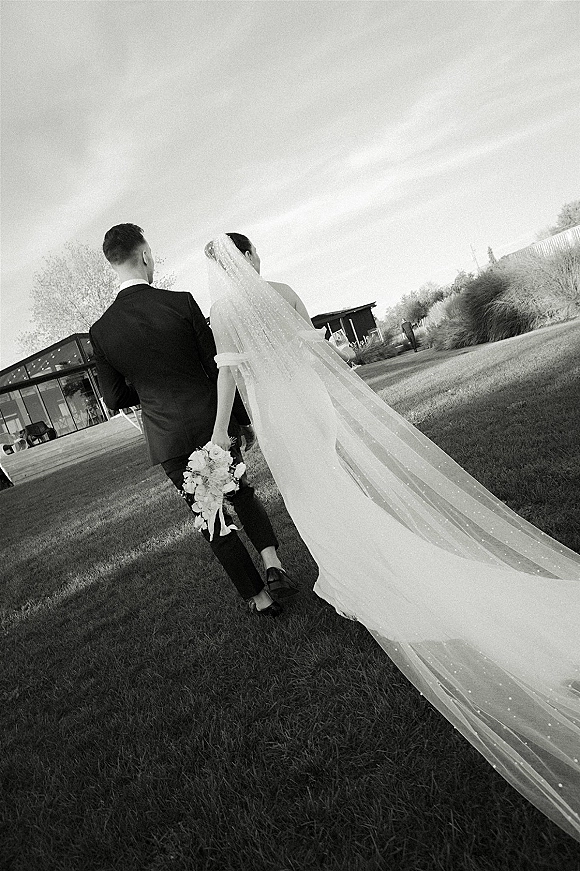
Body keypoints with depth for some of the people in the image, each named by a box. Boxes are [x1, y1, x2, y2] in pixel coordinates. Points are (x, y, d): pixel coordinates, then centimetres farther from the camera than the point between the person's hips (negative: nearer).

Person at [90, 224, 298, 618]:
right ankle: (273, 565, 9)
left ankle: (258, 596, 23)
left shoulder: (101, 330, -5)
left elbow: (115, 399, 1)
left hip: (169, 439, 1)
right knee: (243, 493, 25)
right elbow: (220, 368, -8)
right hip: (214, 424, -1)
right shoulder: (181, 302, -11)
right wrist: (243, 419, 3)